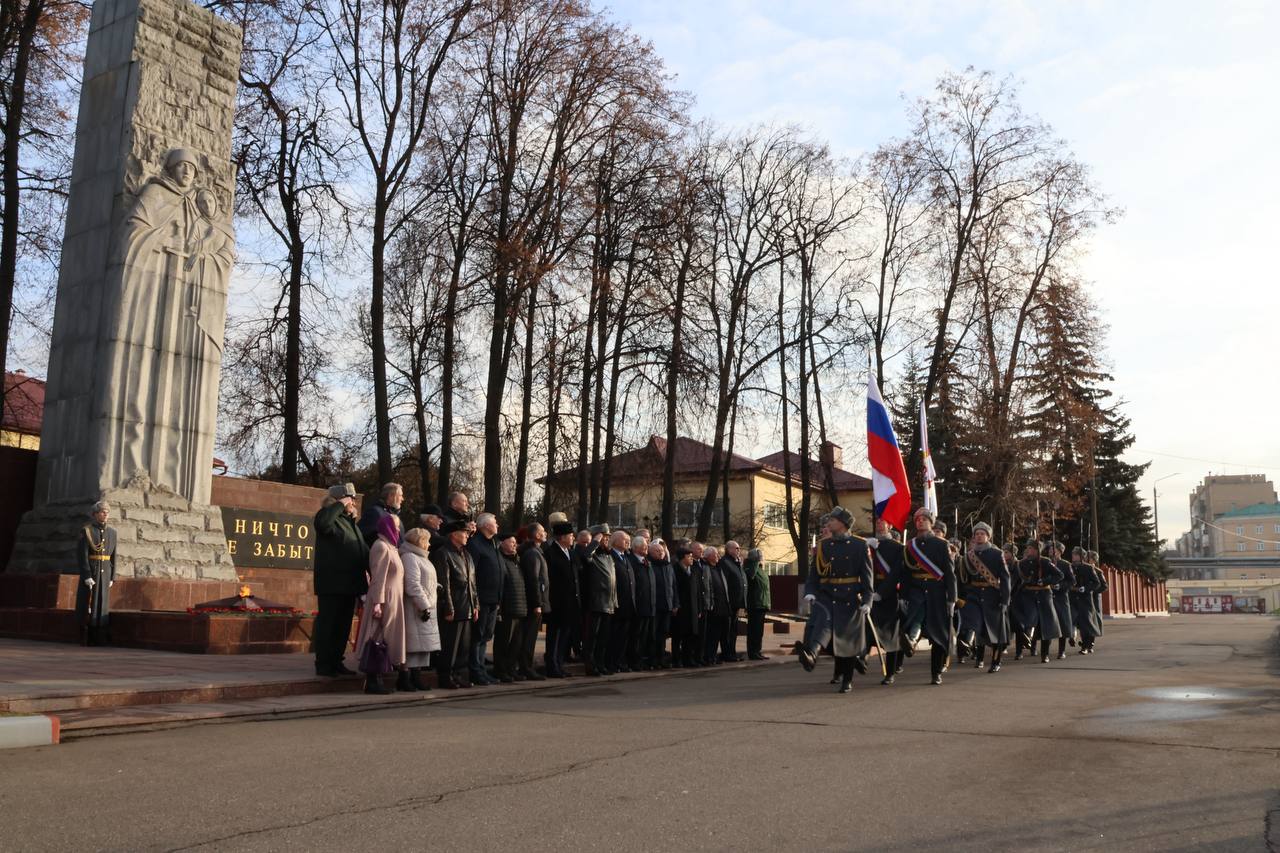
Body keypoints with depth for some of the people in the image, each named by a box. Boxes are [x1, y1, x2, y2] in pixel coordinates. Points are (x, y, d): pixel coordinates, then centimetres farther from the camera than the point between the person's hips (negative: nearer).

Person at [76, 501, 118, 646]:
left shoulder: (111, 532, 9)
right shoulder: (86, 531, -6)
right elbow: (82, 555, -12)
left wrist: (112, 577, 5)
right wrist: (86, 576, -18)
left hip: (104, 574, 5)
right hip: (89, 573, -5)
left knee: (102, 604, 4)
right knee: (87, 604, -2)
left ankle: (100, 639, 9)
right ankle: (85, 639, 3)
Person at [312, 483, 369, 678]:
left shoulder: (351, 523, 20)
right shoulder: (332, 520, -7)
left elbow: (364, 550, 25)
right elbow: (321, 522, -33)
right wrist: (340, 505, -21)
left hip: (349, 584, 9)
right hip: (332, 583, -9)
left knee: (343, 625, 12)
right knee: (328, 624, -4)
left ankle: (336, 662, 20)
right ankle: (323, 664, 1)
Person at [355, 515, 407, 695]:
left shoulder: (390, 547, 18)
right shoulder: (381, 547, -11)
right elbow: (378, 578, -18)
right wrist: (377, 602, -23)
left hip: (394, 600, 9)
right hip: (385, 600, -9)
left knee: (391, 639, 11)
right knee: (380, 639, -6)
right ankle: (372, 680, -3)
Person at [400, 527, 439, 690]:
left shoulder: (420, 557, 22)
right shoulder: (409, 557, -11)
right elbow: (413, 585, -19)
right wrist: (424, 606, -20)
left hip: (427, 607, 10)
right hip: (418, 608, -10)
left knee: (423, 645, 8)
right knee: (419, 642, -10)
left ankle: (417, 675, 11)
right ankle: (415, 677, -7)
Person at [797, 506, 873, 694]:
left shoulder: (860, 545, 0)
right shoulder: (822, 546, 7)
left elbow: (867, 575, -3)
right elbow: (813, 573, 4)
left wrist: (867, 601, -11)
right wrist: (810, 592, -13)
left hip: (850, 599, -1)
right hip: (826, 595, 1)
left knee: (848, 638, 5)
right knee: (821, 621, -28)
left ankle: (847, 680, 20)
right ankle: (810, 654, -52)